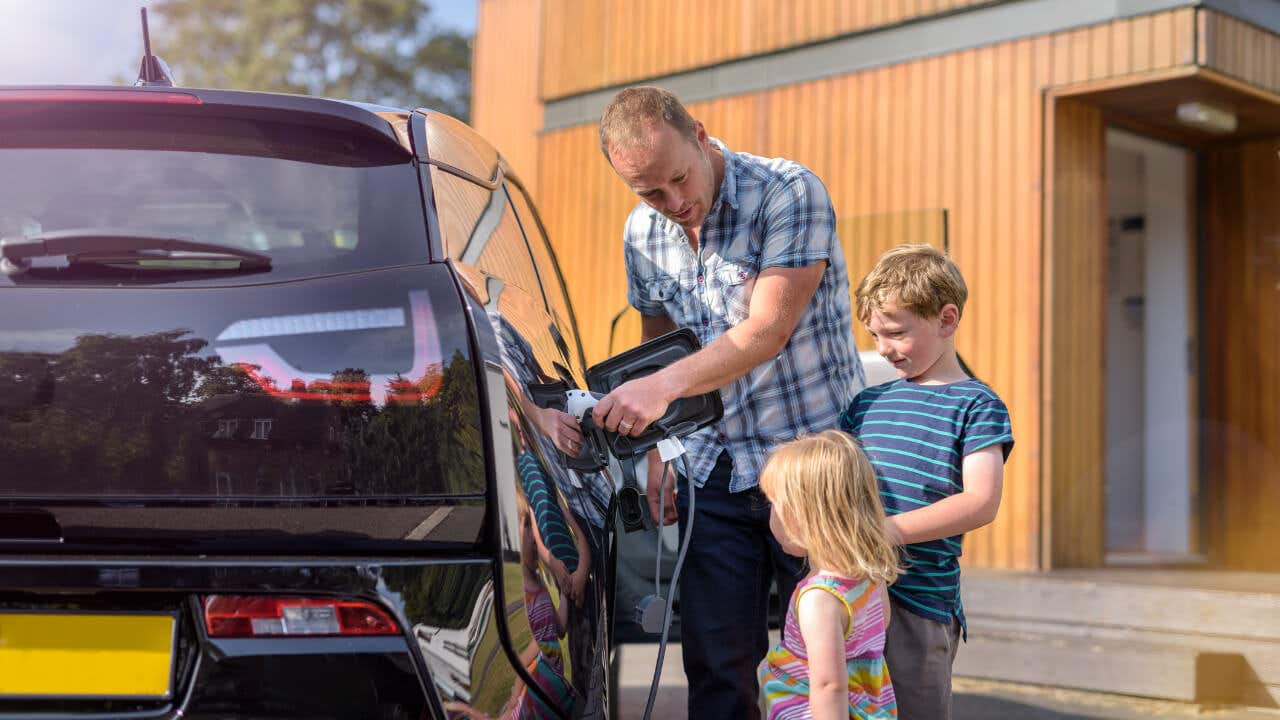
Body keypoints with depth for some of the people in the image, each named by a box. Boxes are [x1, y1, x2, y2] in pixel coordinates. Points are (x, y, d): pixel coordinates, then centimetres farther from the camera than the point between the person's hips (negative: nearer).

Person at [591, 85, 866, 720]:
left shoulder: (789, 193, -14)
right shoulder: (642, 234, 5)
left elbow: (767, 330, -21)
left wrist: (663, 385, -31)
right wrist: (656, 458, 13)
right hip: (712, 474, 5)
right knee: (715, 666, 5)